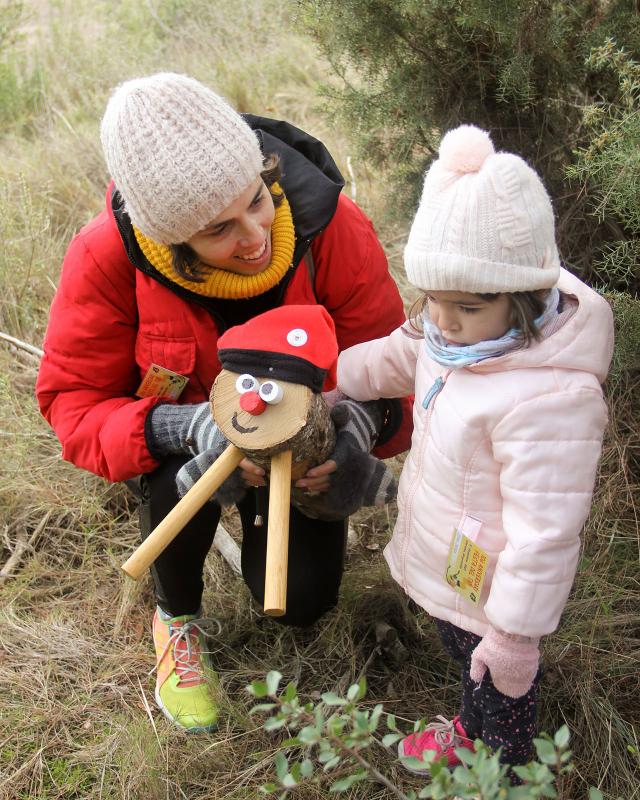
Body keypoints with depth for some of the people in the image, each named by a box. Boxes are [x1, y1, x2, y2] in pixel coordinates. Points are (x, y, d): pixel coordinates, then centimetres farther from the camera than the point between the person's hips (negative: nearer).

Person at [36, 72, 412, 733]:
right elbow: (73, 401, -25)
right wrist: (186, 428, -44)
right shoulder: (108, 255, -30)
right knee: (180, 480, -35)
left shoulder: (331, 227, -30)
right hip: (185, 438, -1)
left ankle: (259, 516, 27)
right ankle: (176, 617, 1)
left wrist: (364, 419, -44)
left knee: (303, 600, -11)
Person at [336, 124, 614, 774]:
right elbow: (393, 359, 12)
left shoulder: (548, 400, -39)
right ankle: (470, 734, 63)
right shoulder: (457, 334, -10)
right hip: (446, 569, 9)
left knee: (500, 683, 21)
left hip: (491, 591, -8)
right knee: (461, 652, 34)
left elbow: (544, 532, -34)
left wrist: (515, 635, -26)